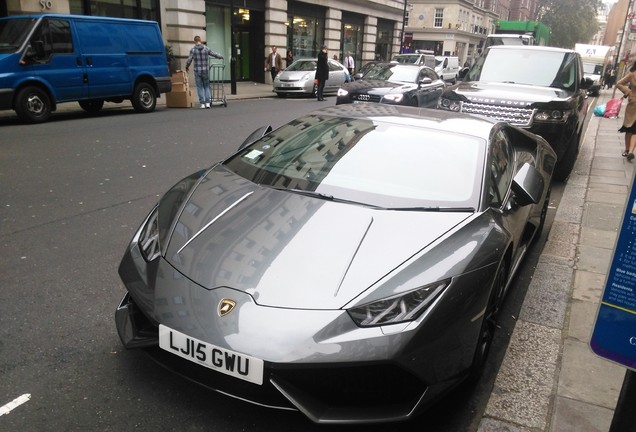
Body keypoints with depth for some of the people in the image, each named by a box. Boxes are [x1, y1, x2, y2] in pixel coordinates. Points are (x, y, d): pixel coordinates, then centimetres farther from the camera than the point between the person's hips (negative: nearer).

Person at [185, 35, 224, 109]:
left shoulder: (193, 49, -4)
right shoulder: (206, 49, 0)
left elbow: (189, 60, -3)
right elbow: (214, 54, 10)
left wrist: (187, 67, 16)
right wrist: (221, 56, 31)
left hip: (197, 71, -1)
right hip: (205, 70, 1)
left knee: (200, 87, 7)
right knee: (206, 87, 12)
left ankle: (202, 104, 6)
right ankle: (207, 103, 1)